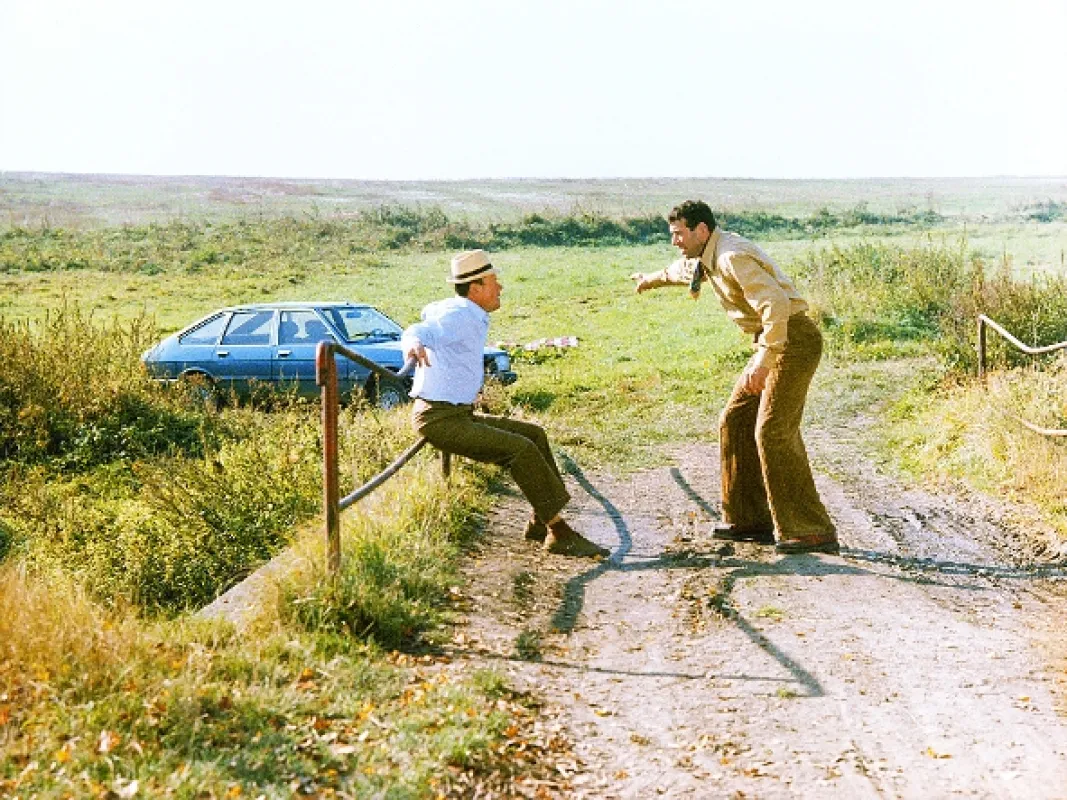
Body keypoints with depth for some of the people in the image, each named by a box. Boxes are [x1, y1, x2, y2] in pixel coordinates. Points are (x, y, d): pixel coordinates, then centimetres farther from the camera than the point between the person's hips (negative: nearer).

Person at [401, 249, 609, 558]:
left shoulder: (459, 310, 12)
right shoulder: (460, 316, -18)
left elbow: (430, 312, 34)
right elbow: (419, 331, -37)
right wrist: (414, 344, -60)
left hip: (458, 414, 11)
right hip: (441, 420, -11)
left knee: (535, 434, 10)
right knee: (521, 449, -22)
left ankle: (541, 522, 11)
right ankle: (559, 533, -19)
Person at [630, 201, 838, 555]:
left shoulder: (733, 256, -18)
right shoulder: (706, 257, 14)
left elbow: (776, 305, -29)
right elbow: (683, 269, 40)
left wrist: (763, 360, -35)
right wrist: (653, 279, 59)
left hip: (794, 340, -11)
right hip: (775, 343, 11)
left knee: (773, 432, -17)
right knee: (735, 422, 13)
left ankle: (812, 532, -16)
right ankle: (751, 521, 18)